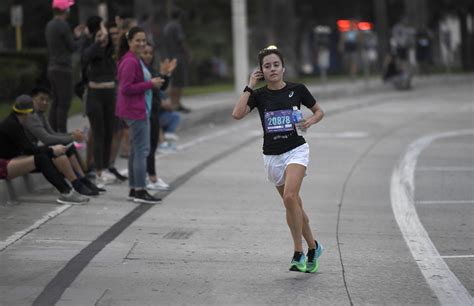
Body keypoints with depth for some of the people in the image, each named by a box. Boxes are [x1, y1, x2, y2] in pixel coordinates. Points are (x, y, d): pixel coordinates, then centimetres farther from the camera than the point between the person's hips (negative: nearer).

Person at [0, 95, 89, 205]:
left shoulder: (15, 123, 10)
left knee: (48, 159, -7)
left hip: (10, 161, 10)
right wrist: (51, 151, -12)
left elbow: (27, 148, 11)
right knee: (41, 159, -27)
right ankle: (66, 193, -29)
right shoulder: (11, 125, -19)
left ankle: (67, 191, -17)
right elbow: (28, 149, -21)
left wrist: (50, 149, 0)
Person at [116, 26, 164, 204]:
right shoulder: (130, 62, -17)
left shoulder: (135, 60, 15)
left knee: (136, 150, 15)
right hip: (135, 111, -11)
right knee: (142, 150, -10)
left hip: (139, 109, 11)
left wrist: (154, 81, 10)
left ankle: (134, 189, 21)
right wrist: (150, 84, -19)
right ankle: (140, 191, -8)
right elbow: (126, 88, -22)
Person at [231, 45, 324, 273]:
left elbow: (319, 111, 10)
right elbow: (237, 114, -16)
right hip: (272, 156, 4)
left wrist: (311, 121, -12)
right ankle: (313, 248, 29)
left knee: (290, 197, -23)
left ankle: (298, 254, -15)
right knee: (293, 205, 11)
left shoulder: (297, 90, -3)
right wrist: (250, 86, -12)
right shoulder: (259, 95, 0)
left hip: (296, 150, -3)